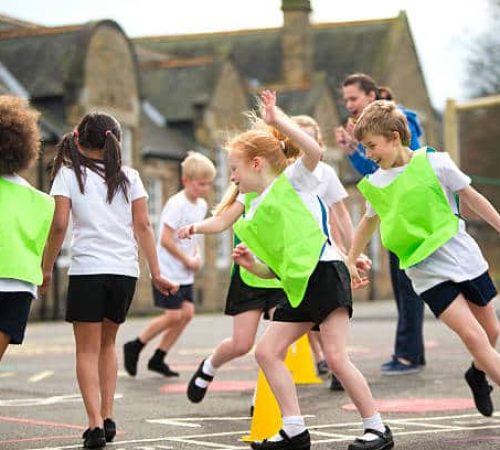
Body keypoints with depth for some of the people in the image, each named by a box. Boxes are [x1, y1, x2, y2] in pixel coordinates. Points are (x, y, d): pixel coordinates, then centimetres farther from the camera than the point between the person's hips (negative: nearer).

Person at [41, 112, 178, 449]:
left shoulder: (68, 174, 2)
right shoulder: (129, 177, 9)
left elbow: (60, 225, -7)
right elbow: (143, 226, 4)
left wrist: (46, 268, 2)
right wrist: (157, 273, 6)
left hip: (87, 269, -3)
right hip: (126, 270, 3)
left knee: (88, 351, 3)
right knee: (107, 344, 20)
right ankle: (107, 418, 15)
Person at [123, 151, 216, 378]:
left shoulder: (201, 205, 9)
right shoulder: (177, 204, -18)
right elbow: (166, 240, -21)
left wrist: (197, 255, 4)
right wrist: (188, 260, -14)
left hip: (185, 274, 8)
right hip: (168, 271, -8)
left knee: (187, 313, 1)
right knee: (174, 315, -9)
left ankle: (158, 359, 11)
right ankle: (134, 347, 8)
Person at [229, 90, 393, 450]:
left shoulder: (292, 182, 1)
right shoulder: (252, 219, 20)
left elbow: (315, 150, -20)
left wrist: (278, 120, -16)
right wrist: (252, 265, 3)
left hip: (325, 273, -9)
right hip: (298, 288, 9)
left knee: (336, 355, -15)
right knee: (267, 351, 2)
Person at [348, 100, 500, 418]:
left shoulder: (435, 163, -8)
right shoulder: (374, 185, 1)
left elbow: (472, 197, 3)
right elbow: (369, 222, 19)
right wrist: (350, 262, 25)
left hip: (465, 258, 0)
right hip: (428, 273, 0)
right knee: (473, 336, -16)